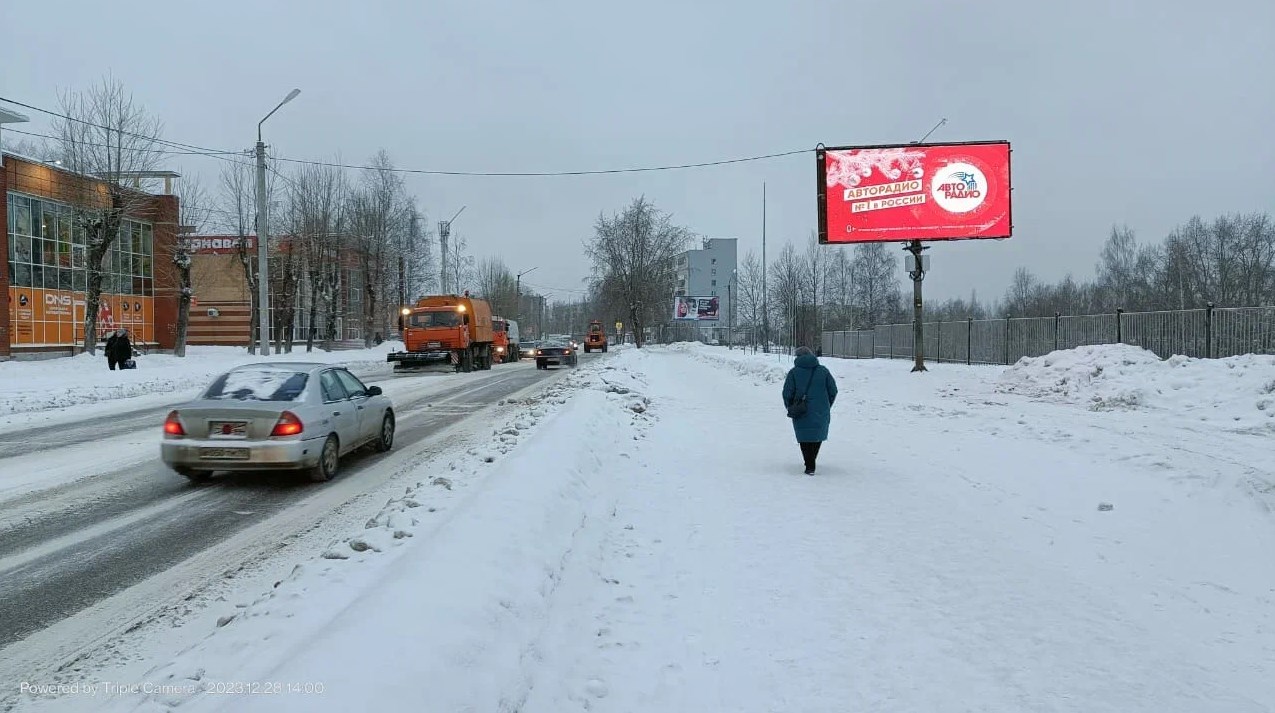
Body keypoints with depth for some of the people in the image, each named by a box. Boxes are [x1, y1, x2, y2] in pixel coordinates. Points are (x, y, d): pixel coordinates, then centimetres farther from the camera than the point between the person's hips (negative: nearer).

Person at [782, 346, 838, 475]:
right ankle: (811, 463, 30)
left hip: (802, 414, -2)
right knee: (818, 437, 20)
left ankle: (810, 466, 4)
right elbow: (833, 391, 4)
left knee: (805, 438, 9)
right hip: (821, 414, 2)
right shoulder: (823, 370, 1)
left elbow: (787, 394, -6)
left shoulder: (794, 372, -4)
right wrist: (826, 406, 16)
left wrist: (791, 408, 10)